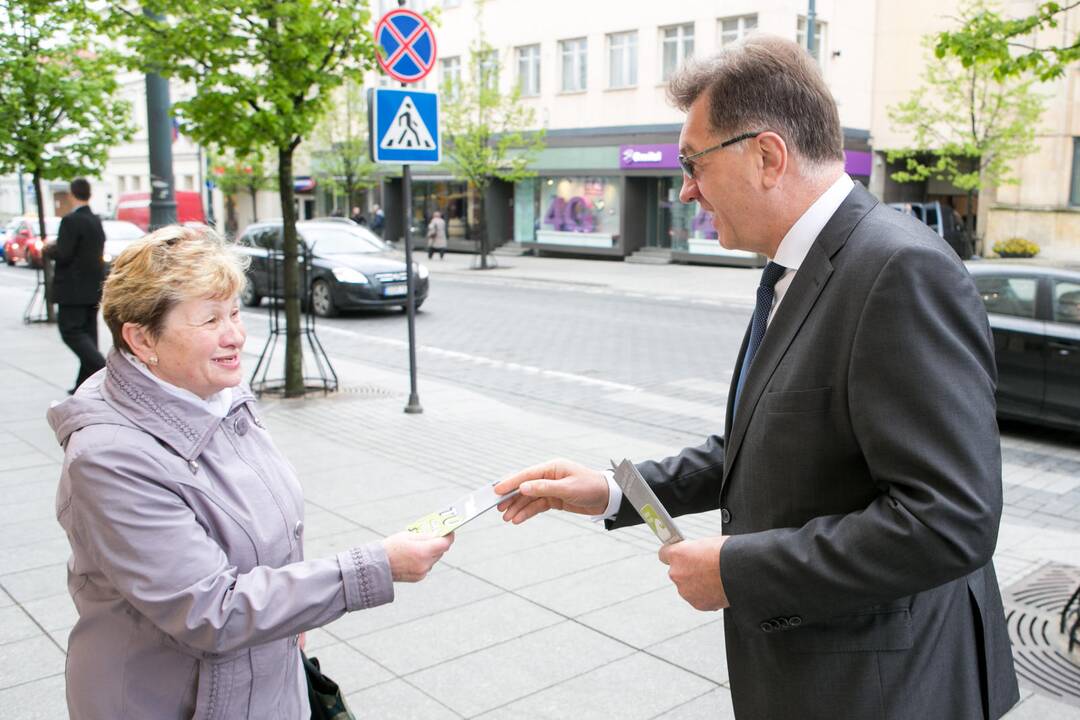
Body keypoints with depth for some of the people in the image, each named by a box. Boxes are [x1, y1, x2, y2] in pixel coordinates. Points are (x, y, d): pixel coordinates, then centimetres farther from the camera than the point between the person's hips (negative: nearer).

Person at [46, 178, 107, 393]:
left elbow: (63, 255, -18)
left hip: (73, 289, -8)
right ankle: (86, 383, 13)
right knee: (88, 332, 10)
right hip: (93, 287, 8)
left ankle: (101, 367, -19)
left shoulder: (71, 220, -15)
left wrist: (49, 248, 3)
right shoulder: (96, 220, 9)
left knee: (71, 331, -3)